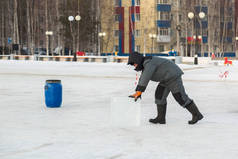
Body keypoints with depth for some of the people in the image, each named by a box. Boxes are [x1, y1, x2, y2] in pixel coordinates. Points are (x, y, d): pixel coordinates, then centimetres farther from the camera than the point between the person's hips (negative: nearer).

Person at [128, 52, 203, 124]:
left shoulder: (148, 63, -20)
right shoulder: (145, 64, 12)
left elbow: (145, 78, -29)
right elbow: (142, 79, 15)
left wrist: (139, 91, -29)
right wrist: (137, 92, 7)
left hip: (173, 76, -10)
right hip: (167, 79, 10)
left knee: (180, 97, -7)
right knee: (159, 95, 5)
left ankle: (197, 115, 3)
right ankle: (161, 118, 8)